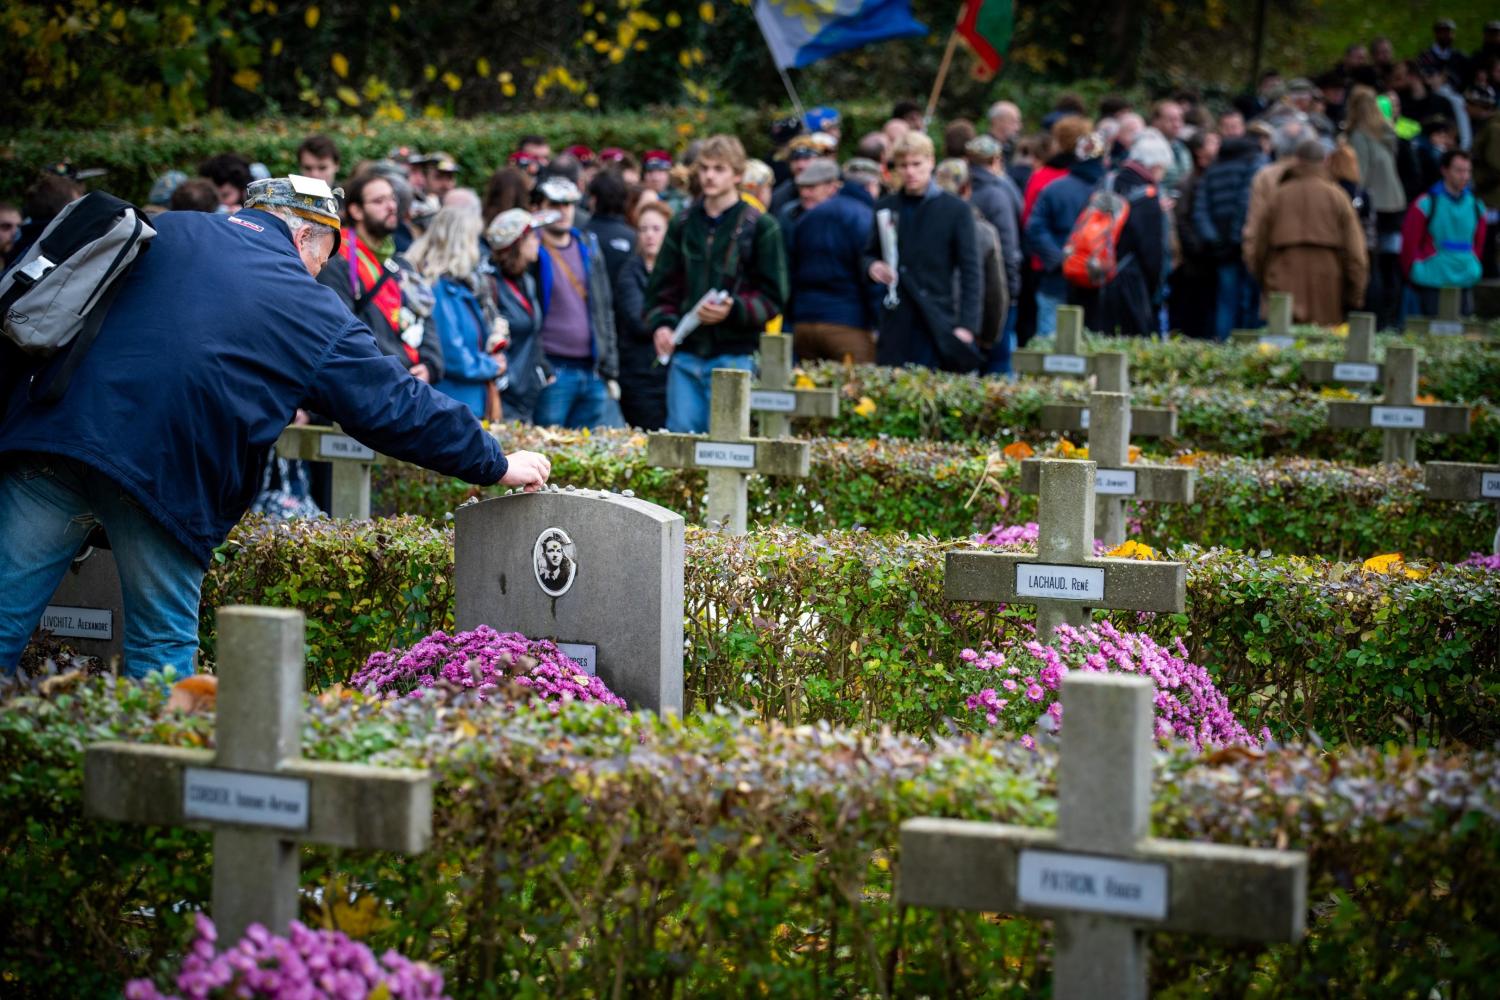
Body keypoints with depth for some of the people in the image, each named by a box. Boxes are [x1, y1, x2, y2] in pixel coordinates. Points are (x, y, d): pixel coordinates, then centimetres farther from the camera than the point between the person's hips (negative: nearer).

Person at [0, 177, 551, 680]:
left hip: (52, 430, 3)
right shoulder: (316, 314, 10)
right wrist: (498, 464, 24)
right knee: (163, 643, 12)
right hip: (164, 471, -3)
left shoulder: (163, 231, 18)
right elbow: (401, 410, 14)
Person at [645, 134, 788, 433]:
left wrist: (733, 310, -17)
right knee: (679, 436, 2)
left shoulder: (760, 227, 0)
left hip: (734, 355, -4)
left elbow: (773, 298, -1)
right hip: (685, 355, 4)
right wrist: (661, 324, -2)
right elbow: (663, 287, 16)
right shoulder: (684, 224, 13)